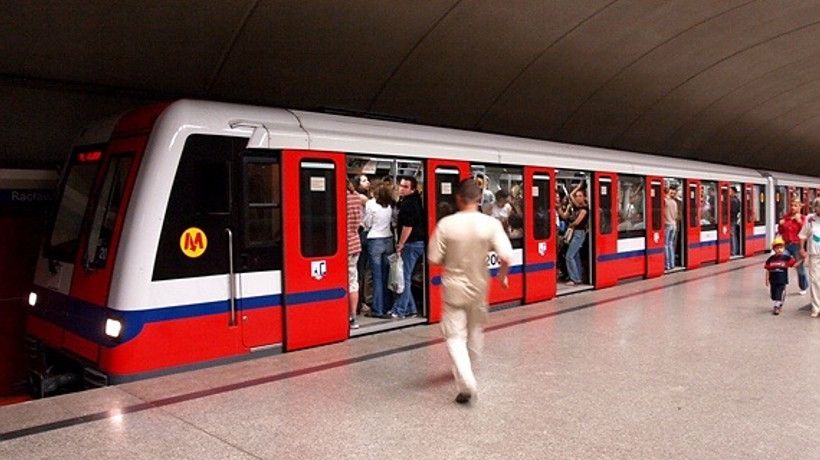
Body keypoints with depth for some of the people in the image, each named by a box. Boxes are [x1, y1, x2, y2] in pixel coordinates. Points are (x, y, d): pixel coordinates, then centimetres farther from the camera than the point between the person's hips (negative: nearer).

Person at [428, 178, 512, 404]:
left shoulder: (446, 224, -14)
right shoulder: (491, 223, -12)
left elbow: (434, 259, -10)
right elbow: (506, 257, -17)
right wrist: (502, 276, 2)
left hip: (454, 287, -2)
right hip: (479, 287, 3)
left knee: (455, 337, 3)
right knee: (475, 330, 24)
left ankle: (466, 383, -13)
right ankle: (466, 370, 43)